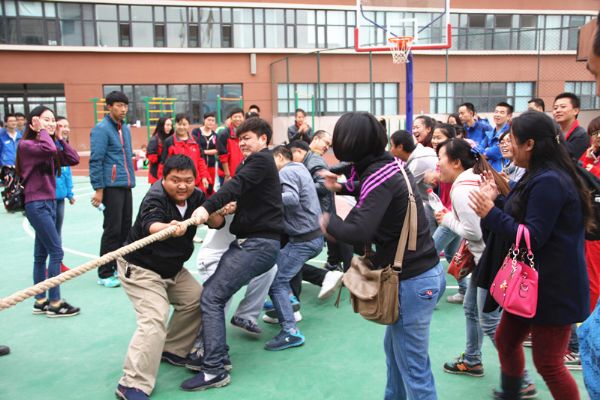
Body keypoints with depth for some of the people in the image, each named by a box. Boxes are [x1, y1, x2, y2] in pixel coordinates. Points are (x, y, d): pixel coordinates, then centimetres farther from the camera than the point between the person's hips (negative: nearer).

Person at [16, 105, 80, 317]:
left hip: (50, 202, 9)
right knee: (56, 251, -10)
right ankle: (54, 303, -5)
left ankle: (40, 301, 18)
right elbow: (49, 150, -29)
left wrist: (60, 138, 5)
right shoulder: (26, 145, -9)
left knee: (41, 253, 11)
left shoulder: (47, 145, 15)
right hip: (36, 204, -9)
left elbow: (73, 159, 6)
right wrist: (41, 131, -14)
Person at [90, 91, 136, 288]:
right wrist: (98, 190, -16)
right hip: (111, 186, -8)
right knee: (112, 229, -4)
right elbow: (95, 161, -14)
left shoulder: (125, 128, 14)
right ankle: (105, 274, 7)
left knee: (125, 228, 12)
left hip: (126, 185, 8)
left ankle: (120, 267, 25)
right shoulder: (101, 129, -10)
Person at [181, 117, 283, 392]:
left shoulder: (261, 160, -8)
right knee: (212, 291, 9)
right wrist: (224, 208, -1)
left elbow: (236, 185, -24)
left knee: (211, 297, -13)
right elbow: (240, 191, 17)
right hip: (250, 241, 10)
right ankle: (217, 355, 16)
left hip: (259, 243, -10)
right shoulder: (251, 163, 25)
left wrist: (207, 207, -37)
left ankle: (215, 370, -11)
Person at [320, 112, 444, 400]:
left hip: (412, 281, -10)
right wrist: (343, 188, 22)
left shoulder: (379, 175, -21)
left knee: (413, 368, 2)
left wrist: (328, 222, -13)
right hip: (426, 271, 10)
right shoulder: (390, 164, 5)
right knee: (393, 346, 26)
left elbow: (359, 233, -32)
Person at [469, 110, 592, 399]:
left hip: (552, 287, -10)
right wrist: (501, 197, 13)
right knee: (506, 340, 21)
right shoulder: (541, 176, 9)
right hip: (532, 281, 10)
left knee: (548, 364, 3)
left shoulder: (548, 182, -24)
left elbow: (532, 238, -24)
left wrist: (490, 213, -23)